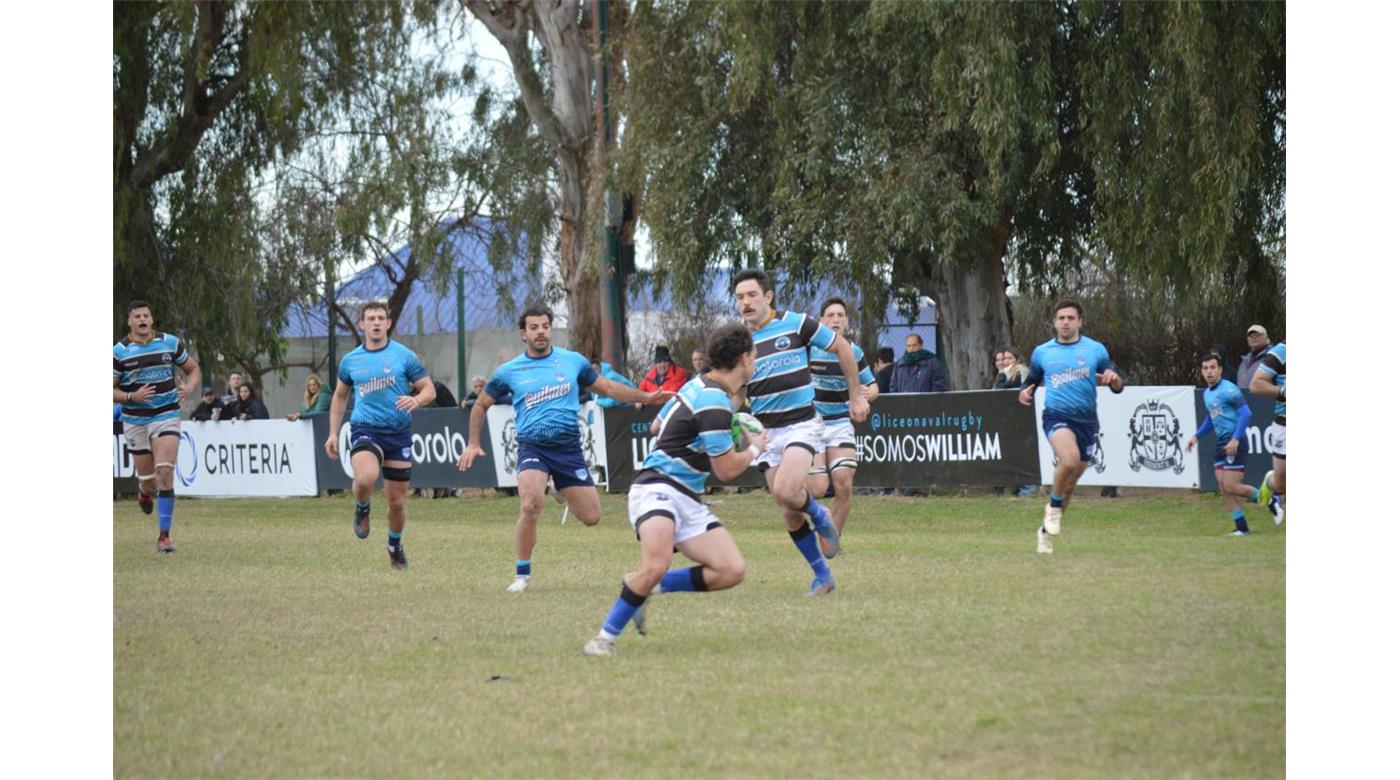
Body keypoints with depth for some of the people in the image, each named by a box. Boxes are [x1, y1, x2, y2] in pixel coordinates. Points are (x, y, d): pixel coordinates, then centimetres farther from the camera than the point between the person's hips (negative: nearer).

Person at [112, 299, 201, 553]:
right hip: (135, 420, 0)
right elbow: (110, 389, -2)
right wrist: (132, 396, -20)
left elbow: (193, 369, 12)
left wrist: (189, 387, -9)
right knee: (148, 482, 6)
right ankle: (144, 491, 47)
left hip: (166, 416, 0)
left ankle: (164, 536, -12)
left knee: (165, 473, -17)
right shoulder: (119, 351, -5)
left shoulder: (171, 342, 0)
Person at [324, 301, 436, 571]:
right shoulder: (350, 360, 8)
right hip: (365, 429, 0)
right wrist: (333, 433, 15)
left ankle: (395, 545, 34)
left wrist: (416, 400, -22)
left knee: (397, 500, 6)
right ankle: (362, 509, 4)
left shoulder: (404, 355, 0)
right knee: (365, 479, -31)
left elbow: (429, 390, 1)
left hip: (399, 434, 0)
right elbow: (340, 396, 21)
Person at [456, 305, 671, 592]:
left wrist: (647, 397, 10)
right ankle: (522, 574, -11)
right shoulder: (510, 371, 3)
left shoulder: (573, 361, 6)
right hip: (532, 446, -2)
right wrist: (473, 444, 9)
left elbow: (608, 388, 17)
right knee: (531, 505, -29)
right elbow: (481, 405, 17)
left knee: (592, 517, 0)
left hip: (568, 447, 2)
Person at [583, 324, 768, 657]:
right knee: (657, 564, -33)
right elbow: (727, 469, -12)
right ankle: (606, 636, -18)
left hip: (687, 500, 10)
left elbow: (657, 424, 27)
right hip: (658, 489, -10)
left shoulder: (699, 384, 13)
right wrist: (755, 448, 6)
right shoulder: (715, 402, -18)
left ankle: (646, 586, 7)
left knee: (731, 571, -6)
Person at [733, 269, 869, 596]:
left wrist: (857, 396, 4)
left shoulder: (796, 323, -7)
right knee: (789, 514, 2)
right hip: (765, 432, 4)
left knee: (786, 491, -27)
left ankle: (820, 516, 5)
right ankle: (822, 575, 17)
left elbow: (842, 348, 3)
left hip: (801, 424, -4)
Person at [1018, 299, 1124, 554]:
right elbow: (1032, 380, 21)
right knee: (1070, 458, -33)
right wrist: (1025, 393, -2)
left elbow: (1118, 387, 9)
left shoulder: (1096, 350, 5)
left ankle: (1046, 531, 26)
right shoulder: (1042, 352, 7)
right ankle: (1055, 505, -9)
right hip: (1056, 416, -2)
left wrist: (1114, 378, -15)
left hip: (1086, 420, 2)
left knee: (1069, 484, 8)